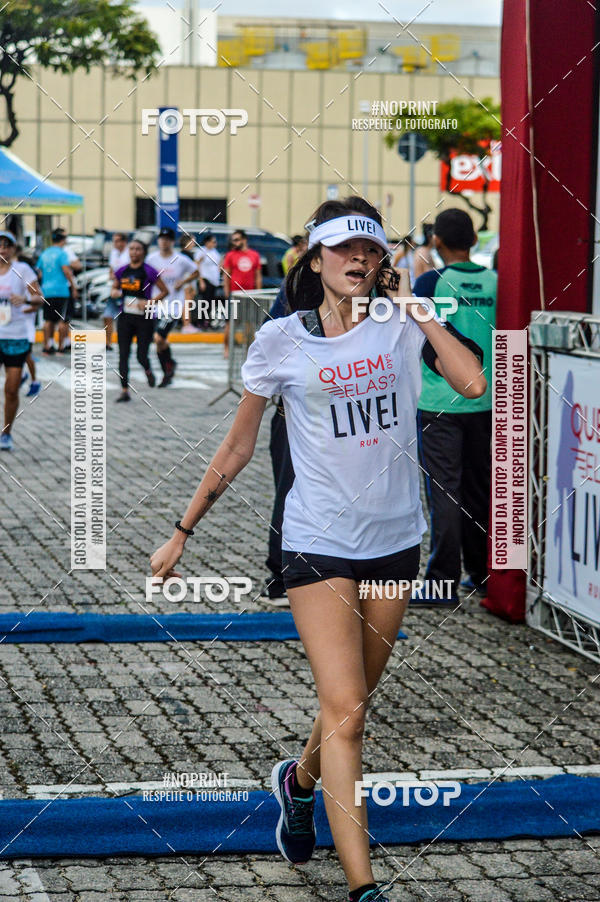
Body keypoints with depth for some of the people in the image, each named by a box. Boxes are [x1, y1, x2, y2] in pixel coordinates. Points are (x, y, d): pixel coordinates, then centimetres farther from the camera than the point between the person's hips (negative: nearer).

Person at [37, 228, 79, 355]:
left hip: (46, 291, 6)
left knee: (48, 320, 10)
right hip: (61, 290, -6)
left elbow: (39, 271, 14)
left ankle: (47, 346, 8)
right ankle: (61, 347, 0)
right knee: (63, 320, 0)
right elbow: (66, 270, -16)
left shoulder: (44, 254, 11)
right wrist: (74, 287, -11)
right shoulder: (62, 253, -8)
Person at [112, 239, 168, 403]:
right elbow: (115, 288, 19)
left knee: (142, 356, -1)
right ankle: (125, 391, 3)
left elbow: (165, 291, -4)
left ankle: (148, 372, 35)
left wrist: (149, 303, -17)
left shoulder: (149, 272, -8)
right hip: (125, 318, 4)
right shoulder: (121, 271, 5)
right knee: (123, 355, -2)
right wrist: (114, 293, -5)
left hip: (145, 318, -4)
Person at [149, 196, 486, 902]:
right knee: (344, 714, -13)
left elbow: (473, 383, -15)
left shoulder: (402, 325, 2)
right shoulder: (281, 341, -2)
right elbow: (236, 449, 6)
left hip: (396, 540, 3)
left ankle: (298, 782, 47)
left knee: (351, 704, 14)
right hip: (318, 543, -3)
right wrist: (183, 531, 9)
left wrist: (413, 306, -7)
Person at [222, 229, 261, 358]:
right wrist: (227, 293, -5)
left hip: (250, 294, 2)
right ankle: (226, 348, 5)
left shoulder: (255, 255, 9)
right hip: (234, 293, -2)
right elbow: (226, 275, 3)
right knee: (230, 322, -1)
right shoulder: (230, 255, 4)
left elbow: (258, 275, 13)